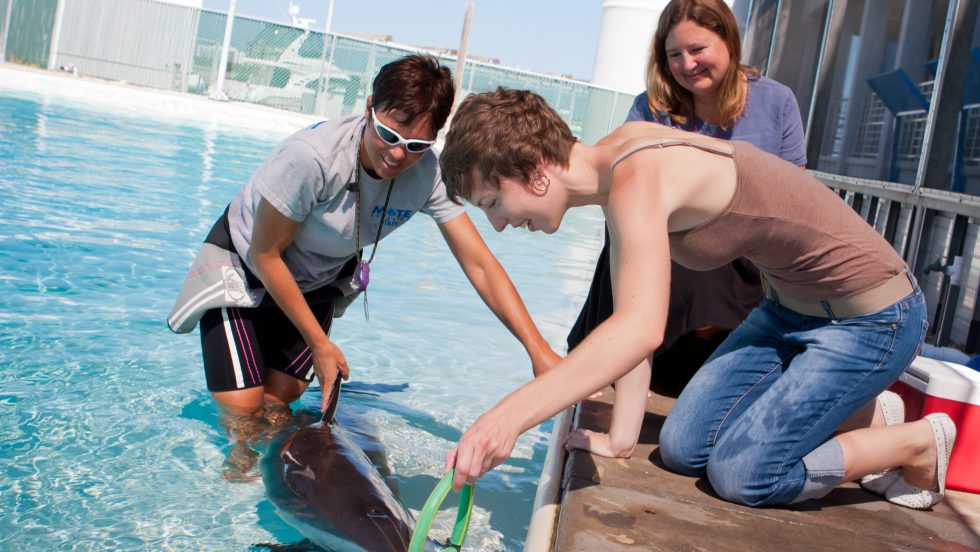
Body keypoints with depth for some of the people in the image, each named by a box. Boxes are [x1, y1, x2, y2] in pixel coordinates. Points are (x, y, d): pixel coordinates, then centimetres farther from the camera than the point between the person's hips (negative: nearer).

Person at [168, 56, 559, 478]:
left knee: (280, 398, 1)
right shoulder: (311, 157, -37)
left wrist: (538, 350, -29)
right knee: (243, 406, -10)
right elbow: (266, 255, -24)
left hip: (317, 280, 4)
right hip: (243, 266, -4)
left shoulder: (428, 175, -25)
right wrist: (320, 344, -18)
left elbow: (480, 264, -21)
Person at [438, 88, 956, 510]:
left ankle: (918, 442, 11)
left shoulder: (637, 178, -29)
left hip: (870, 318, -9)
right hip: (789, 307, 9)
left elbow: (640, 330, -44)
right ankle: (846, 406, 24)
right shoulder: (618, 168, -2)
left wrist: (509, 415, -51)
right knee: (682, 449, 5)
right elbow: (632, 323, -1)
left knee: (739, 474, -8)